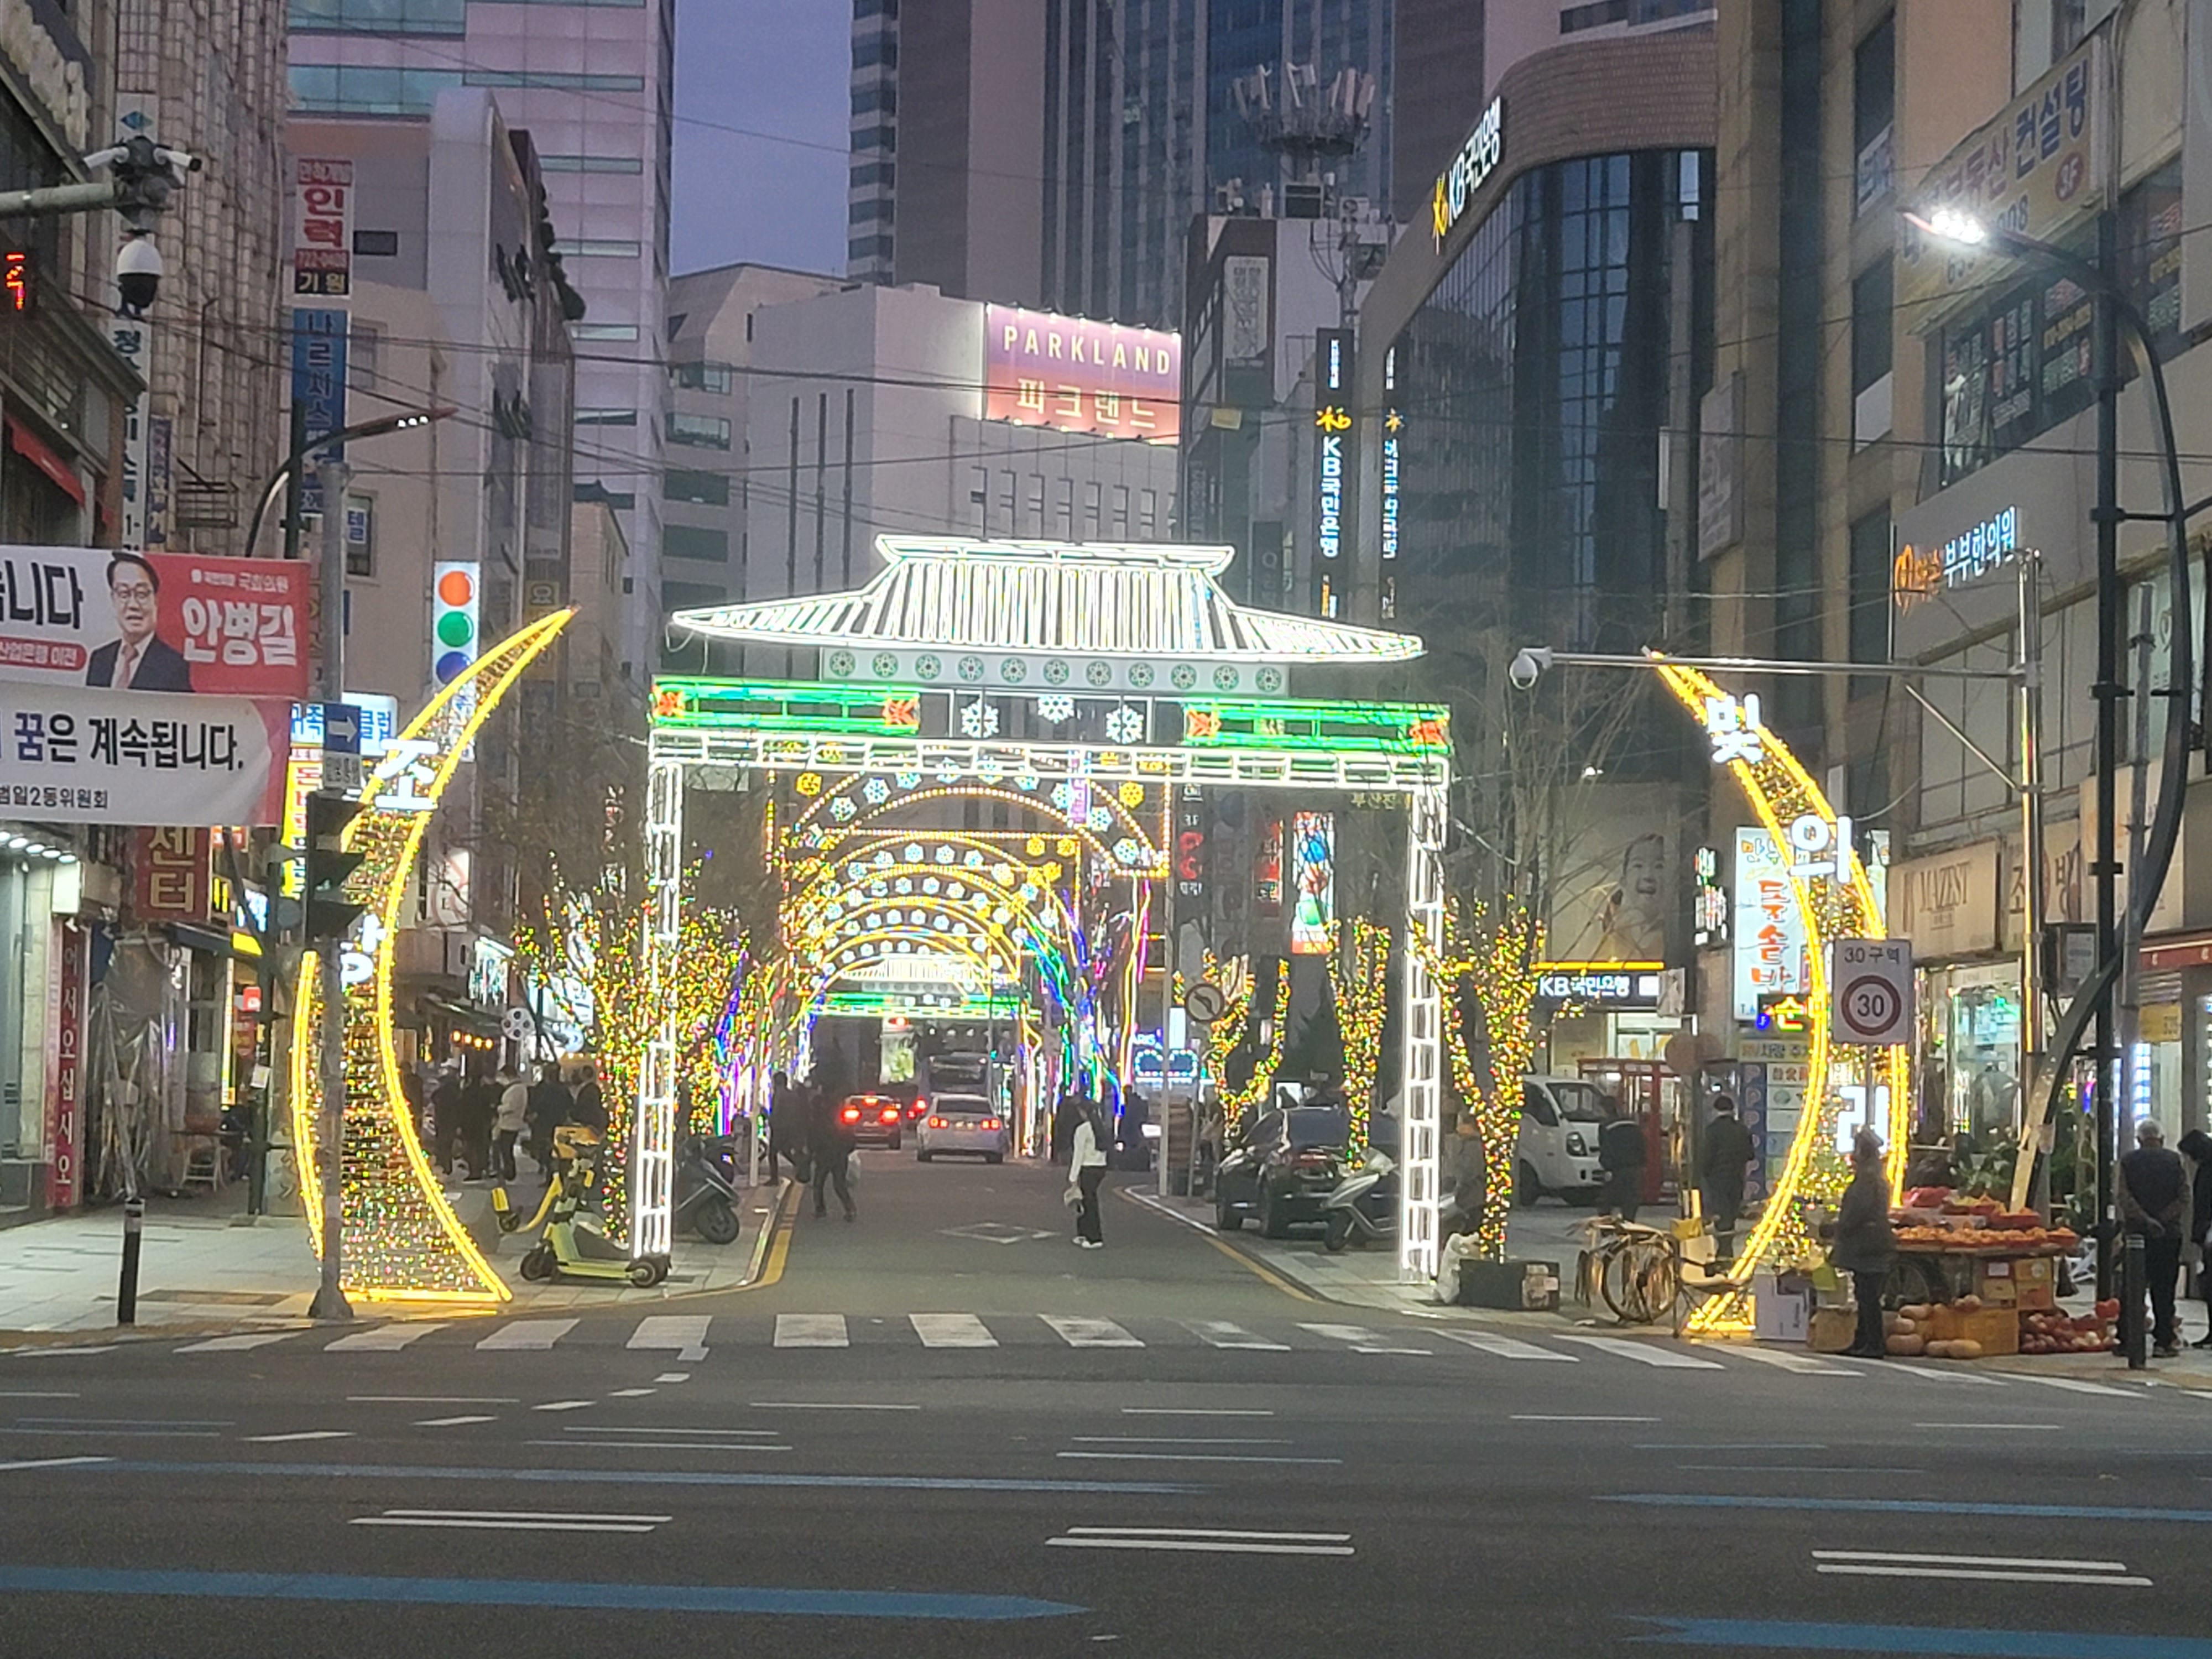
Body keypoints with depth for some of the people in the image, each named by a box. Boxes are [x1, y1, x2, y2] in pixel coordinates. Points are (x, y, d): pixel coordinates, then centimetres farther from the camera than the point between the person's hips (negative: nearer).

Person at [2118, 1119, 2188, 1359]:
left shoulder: (2128, 1162, 1)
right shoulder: (2175, 1160, 1)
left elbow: (2124, 1198, -9)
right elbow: (2184, 1198, -6)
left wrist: (2146, 1220, -12)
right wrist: (2162, 1219, -7)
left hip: (2137, 1232, 0)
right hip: (2170, 1232, 0)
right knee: (2165, 1288, 3)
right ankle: (2164, 1341, 1)